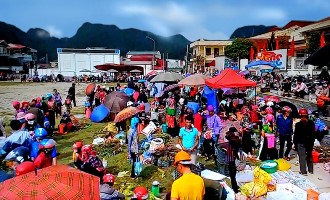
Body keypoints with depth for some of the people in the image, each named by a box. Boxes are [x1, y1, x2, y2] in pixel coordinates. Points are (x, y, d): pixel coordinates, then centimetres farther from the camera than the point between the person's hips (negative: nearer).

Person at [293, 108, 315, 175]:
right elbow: (313, 134, 5)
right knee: (309, 156, 19)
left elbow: (296, 135, -13)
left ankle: (303, 171, 8)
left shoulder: (298, 124, -19)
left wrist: (295, 143, -2)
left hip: (301, 143, -5)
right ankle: (310, 170, 32)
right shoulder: (311, 123, -4)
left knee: (302, 157, 3)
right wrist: (312, 142, 16)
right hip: (310, 143, 5)